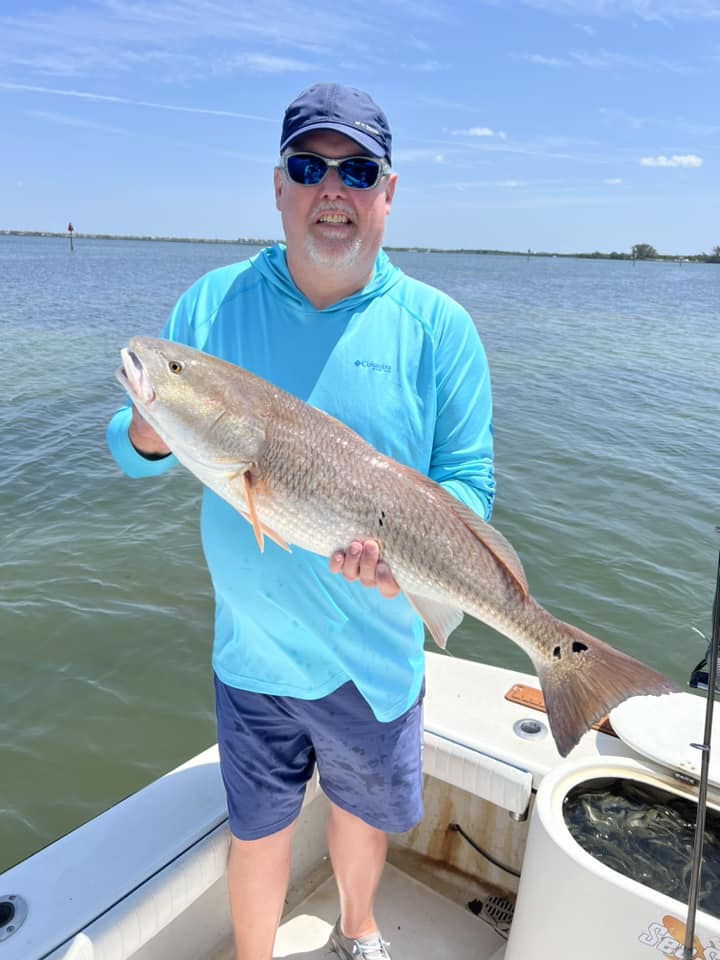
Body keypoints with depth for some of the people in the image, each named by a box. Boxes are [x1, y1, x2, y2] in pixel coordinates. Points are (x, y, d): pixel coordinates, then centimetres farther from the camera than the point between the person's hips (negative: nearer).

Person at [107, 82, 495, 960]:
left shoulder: (437, 326, -8)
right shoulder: (211, 303, -4)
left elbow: (469, 482, -7)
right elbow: (137, 454, 1)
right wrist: (150, 430, -23)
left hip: (377, 650, 1)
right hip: (253, 648, 0)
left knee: (366, 811, 24)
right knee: (257, 828, 17)